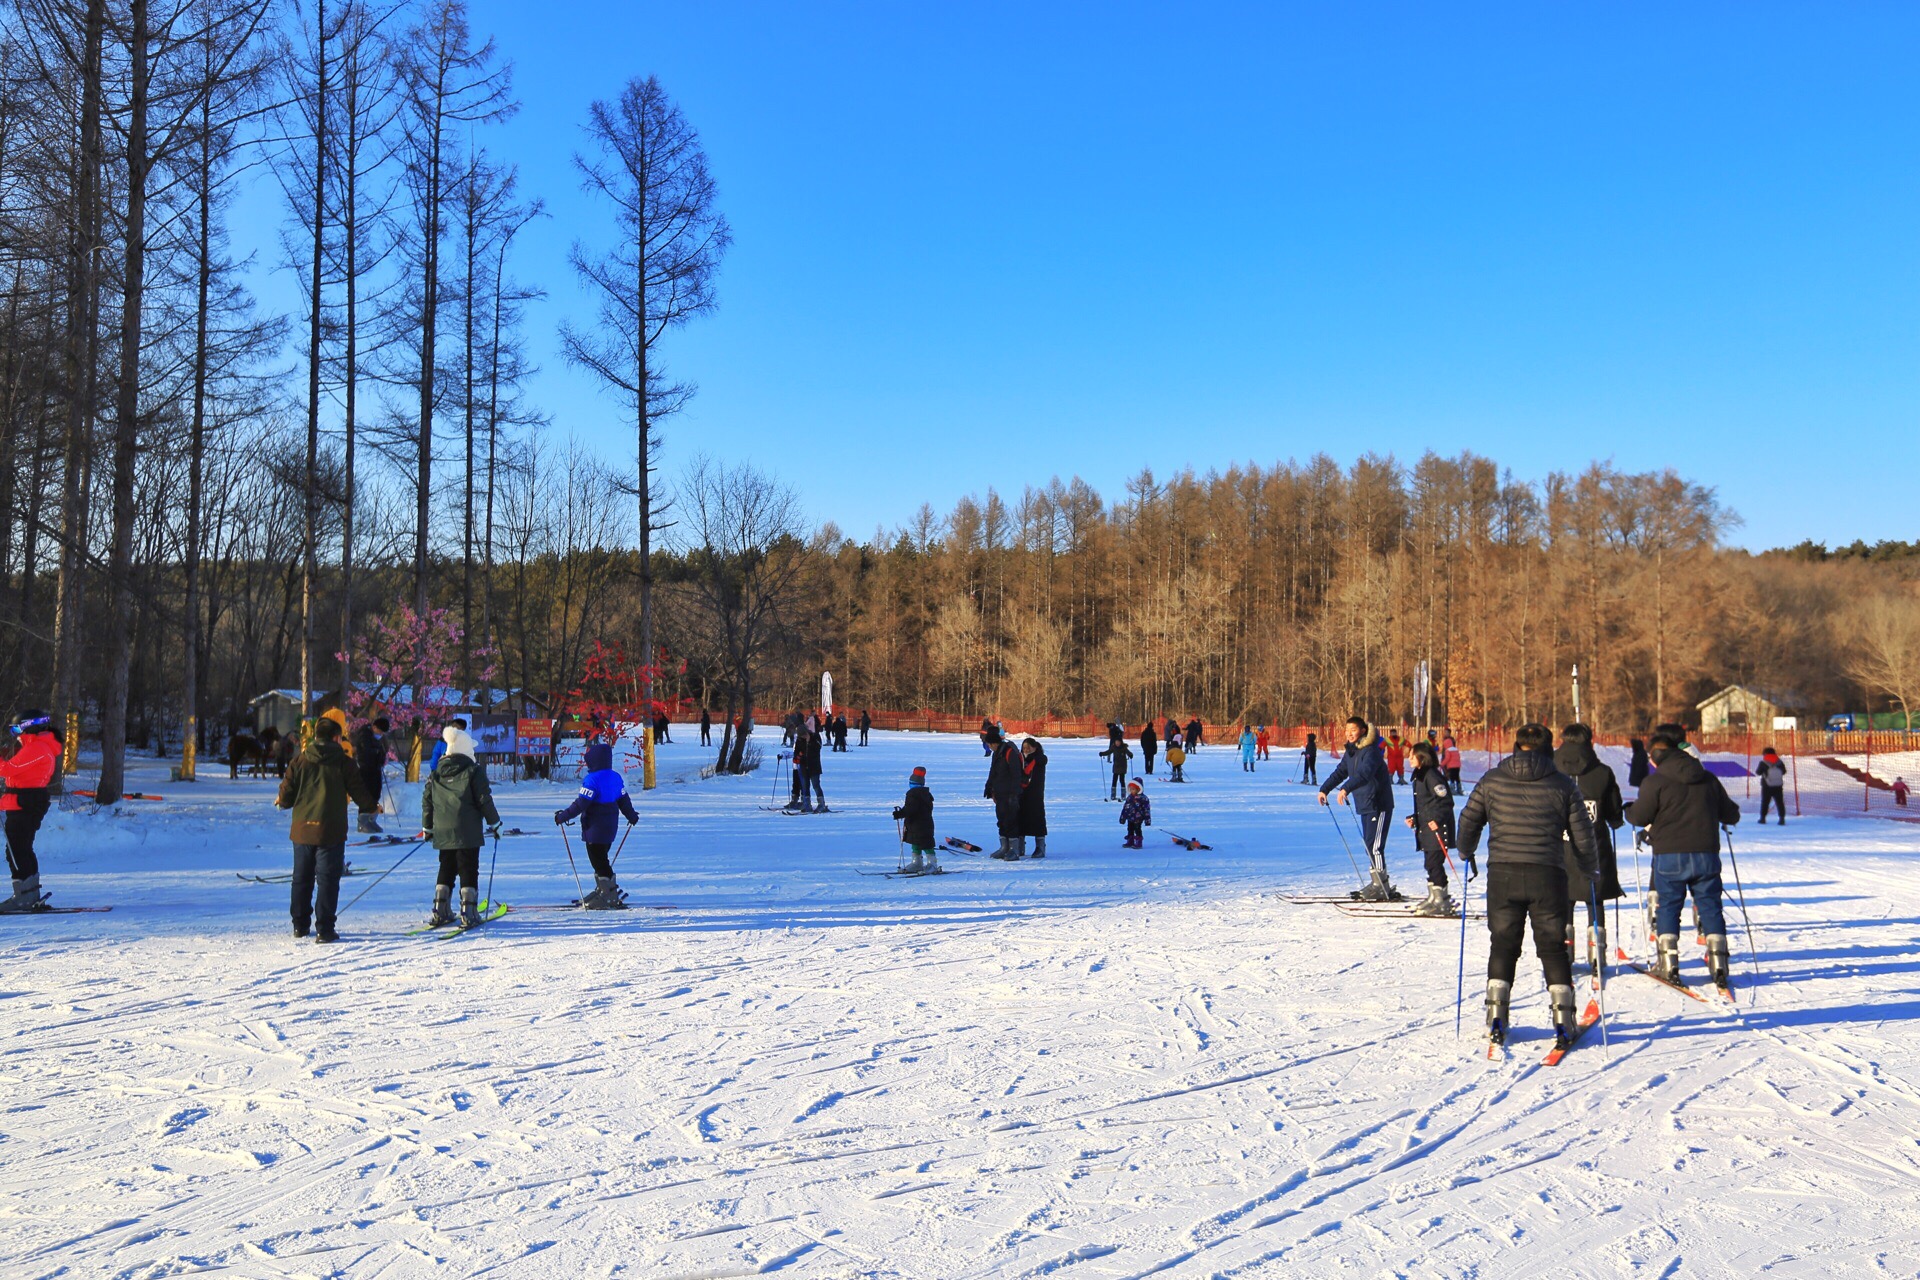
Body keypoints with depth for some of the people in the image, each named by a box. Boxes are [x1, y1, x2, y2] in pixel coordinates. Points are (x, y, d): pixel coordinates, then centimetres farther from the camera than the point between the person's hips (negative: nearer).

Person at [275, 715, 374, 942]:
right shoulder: (344, 763, -5)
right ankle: (324, 929, -3)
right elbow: (359, 793, -2)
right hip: (331, 831, -3)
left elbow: (287, 794, 1)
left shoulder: (300, 760, 1)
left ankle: (300, 925, 24)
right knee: (327, 880, 1)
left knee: (302, 878, 16)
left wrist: (282, 801, 24)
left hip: (302, 829, 3)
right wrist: (371, 806, 19)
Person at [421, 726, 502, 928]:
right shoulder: (473, 771, -6)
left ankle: (440, 911, 13)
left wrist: (427, 827, 22)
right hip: (467, 833, -5)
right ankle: (468, 913, -5)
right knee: (468, 870, -1)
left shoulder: (435, 773, 9)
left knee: (446, 869, 16)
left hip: (442, 833, 5)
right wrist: (494, 823, 4)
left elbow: (427, 801, 12)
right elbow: (484, 800, -6)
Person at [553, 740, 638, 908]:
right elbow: (623, 800, 16)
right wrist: (631, 816, 31)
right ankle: (601, 891, 27)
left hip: (595, 828, -8)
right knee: (601, 860, 19)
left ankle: (611, 898, -1)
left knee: (598, 861, -2)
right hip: (610, 826, 8)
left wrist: (563, 816, -12)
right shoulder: (616, 777, 6)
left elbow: (581, 804, -21)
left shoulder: (592, 780, -19)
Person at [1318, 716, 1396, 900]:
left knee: (1374, 845, -11)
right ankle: (1377, 883, 19)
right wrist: (1324, 789, 12)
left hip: (1379, 804, -9)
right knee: (1369, 844, 11)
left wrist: (1346, 788, -44)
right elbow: (1340, 772, 20)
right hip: (1364, 805, 9)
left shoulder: (1371, 751, -17)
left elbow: (1364, 773, -33)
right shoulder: (1351, 752, 12)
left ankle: (1381, 886, -7)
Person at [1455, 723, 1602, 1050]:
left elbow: (1468, 822, 9)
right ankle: (1562, 1020, 6)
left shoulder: (1492, 780, 5)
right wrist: (1587, 870, 23)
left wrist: (1466, 854, 27)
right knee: (1553, 947, 10)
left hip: (1502, 873, 1)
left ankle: (1496, 1019, 9)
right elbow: (1582, 835, 6)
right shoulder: (1563, 784, 4)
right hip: (1548, 875, -1)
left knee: (1503, 943, 12)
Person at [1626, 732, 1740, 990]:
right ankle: (1718, 961, 5)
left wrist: (1629, 810, 13)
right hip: (1706, 854, 3)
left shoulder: (1656, 781, -7)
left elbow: (1639, 816, -9)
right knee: (1710, 905, 10)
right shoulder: (1708, 779, 8)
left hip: (1670, 856, -3)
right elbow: (1731, 815, 14)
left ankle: (1669, 963, 2)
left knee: (1668, 906, 6)